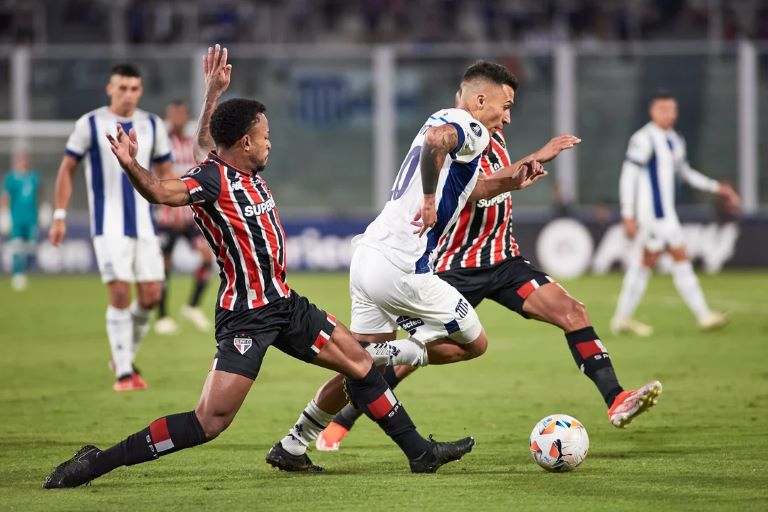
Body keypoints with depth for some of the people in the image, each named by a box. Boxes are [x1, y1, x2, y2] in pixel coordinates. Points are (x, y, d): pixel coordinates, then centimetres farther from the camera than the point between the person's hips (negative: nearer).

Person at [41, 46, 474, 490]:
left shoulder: (249, 170, 6)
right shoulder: (212, 178, -18)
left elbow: (207, 137, 27)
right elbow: (160, 192, -38)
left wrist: (215, 91, 32)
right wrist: (131, 166, -56)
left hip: (284, 303, 10)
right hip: (245, 315, -9)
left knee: (360, 364, 16)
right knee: (211, 421, -16)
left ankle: (419, 451, 32)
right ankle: (96, 463, -11)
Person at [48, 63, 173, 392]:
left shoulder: (152, 126, 7)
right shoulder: (90, 125, -3)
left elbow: (164, 171, 17)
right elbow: (67, 169, 4)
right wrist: (59, 215, -1)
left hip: (143, 223, 4)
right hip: (108, 225, -4)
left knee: (150, 296, 0)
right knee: (120, 294, -12)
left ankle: (125, 357, 22)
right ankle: (123, 373, -5)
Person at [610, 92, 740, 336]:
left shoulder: (676, 141, 14)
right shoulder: (643, 139, -13)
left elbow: (686, 172, 26)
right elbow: (628, 176, -14)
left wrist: (716, 187, 18)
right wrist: (628, 214, -18)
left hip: (665, 212, 9)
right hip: (653, 211, -9)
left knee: (647, 261, 12)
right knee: (680, 256, -8)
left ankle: (622, 318, 19)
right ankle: (703, 316, -5)